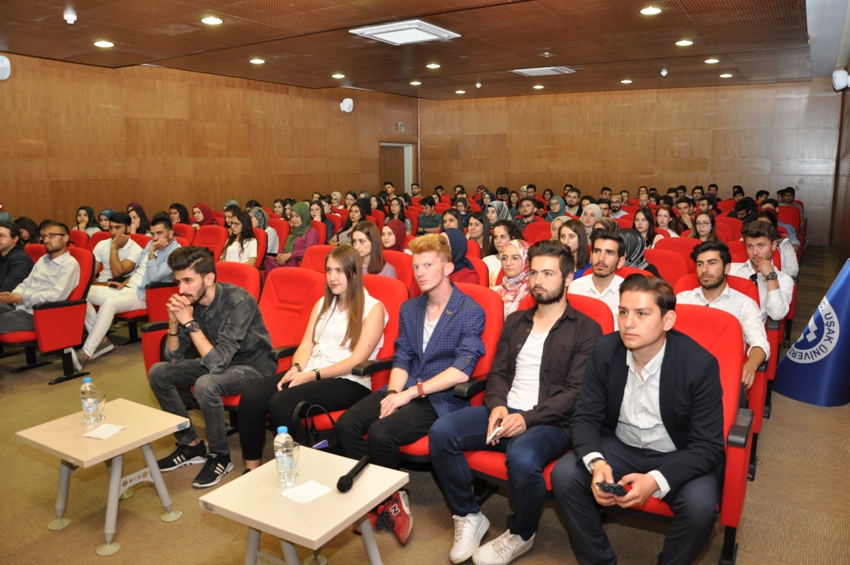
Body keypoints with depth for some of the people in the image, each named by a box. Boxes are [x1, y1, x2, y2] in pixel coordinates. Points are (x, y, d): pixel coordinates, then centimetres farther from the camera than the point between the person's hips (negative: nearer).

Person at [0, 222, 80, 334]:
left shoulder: (69, 263, -7)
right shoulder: (43, 259, 20)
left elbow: (56, 295, -18)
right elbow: (26, 283, 18)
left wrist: (20, 299, -16)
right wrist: (13, 296, -4)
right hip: (18, 306, 8)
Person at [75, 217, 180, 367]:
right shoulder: (152, 244, 13)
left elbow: (154, 277, -23)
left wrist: (152, 252, -19)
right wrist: (124, 283, 11)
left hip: (143, 296, -9)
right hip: (127, 288, 9)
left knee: (109, 303, -36)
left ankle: (86, 353, -32)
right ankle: (101, 341, -8)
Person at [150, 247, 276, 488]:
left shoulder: (238, 301, -29)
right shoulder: (190, 301, -8)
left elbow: (218, 362, -33)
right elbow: (173, 358, -3)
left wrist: (190, 322, -32)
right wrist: (174, 322, -20)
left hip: (253, 366, -8)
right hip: (220, 361, 8)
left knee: (205, 385, -33)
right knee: (158, 373, -1)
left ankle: (220, 456, -8)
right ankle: (191, 445, 11)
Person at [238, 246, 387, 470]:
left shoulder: (373, 308, -2)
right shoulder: (323, 303, 18)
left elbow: (356, 360, -10)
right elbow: (306, 345, 11)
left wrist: (313, 375, -18)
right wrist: (296, 368, -11)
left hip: (349, 383, -6)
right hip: (310, 374, 6)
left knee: (281, 402, -29)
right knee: (251, 396, -19)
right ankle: (253, 468, -6)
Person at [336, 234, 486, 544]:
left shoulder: (471, 312, -7)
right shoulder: (409, 309, 14)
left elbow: (461, 371, -16)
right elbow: (401, 359, 11)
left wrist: (411, 392, -19)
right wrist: (393, 393, -9)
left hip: (441, 398, -6)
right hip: (404, 390, 6)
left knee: (381, 433, -28)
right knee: (346, 424, -17)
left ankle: (393, 499, 0)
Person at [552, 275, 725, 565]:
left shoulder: (700, 364, -22)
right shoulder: (605, 350, -13)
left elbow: (708, 446, -20)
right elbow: (585, 417, -8)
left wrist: (656, 480, -35)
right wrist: (596, 462, -30)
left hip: (678, 456, -2)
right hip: (620, 446, 3)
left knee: (700, 506, -30)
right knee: (564, 475, -20)